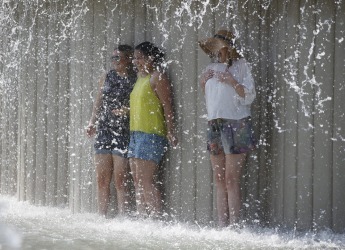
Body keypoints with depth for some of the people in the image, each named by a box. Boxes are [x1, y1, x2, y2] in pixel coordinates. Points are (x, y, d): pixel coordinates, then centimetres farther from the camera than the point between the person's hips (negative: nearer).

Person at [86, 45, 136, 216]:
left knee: (120, 181, -8)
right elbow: (98, 104, 19)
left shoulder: (136, 80, -3)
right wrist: (92, 124, 6)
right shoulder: (107, 78, 14)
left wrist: (128, 111, -21)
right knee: (102, 180, 6)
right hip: (104, 133, 6)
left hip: (124, 133, -5)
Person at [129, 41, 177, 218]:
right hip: (136, 132, 9)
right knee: (137, 180, 6)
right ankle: (141, 217, 7)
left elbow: (167, 106, -12)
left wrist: (170, 131, -18)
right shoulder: (140, 77, 21)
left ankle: (156, 217, -15)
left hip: (152, 133, -9)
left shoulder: (157, 77, -6)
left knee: (145, 180, -15)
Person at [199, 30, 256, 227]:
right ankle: (222, 225, 6)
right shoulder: (212, 68, 17)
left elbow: (249, 97, -6)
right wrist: (203, 83, 9)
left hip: (236, 124, -6)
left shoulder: (241, 65, 0)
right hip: (215, 125, 6)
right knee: (219, 179, 4)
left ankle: (234, 226, -10)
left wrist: (232, 81, -17)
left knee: (231, 179, -10)